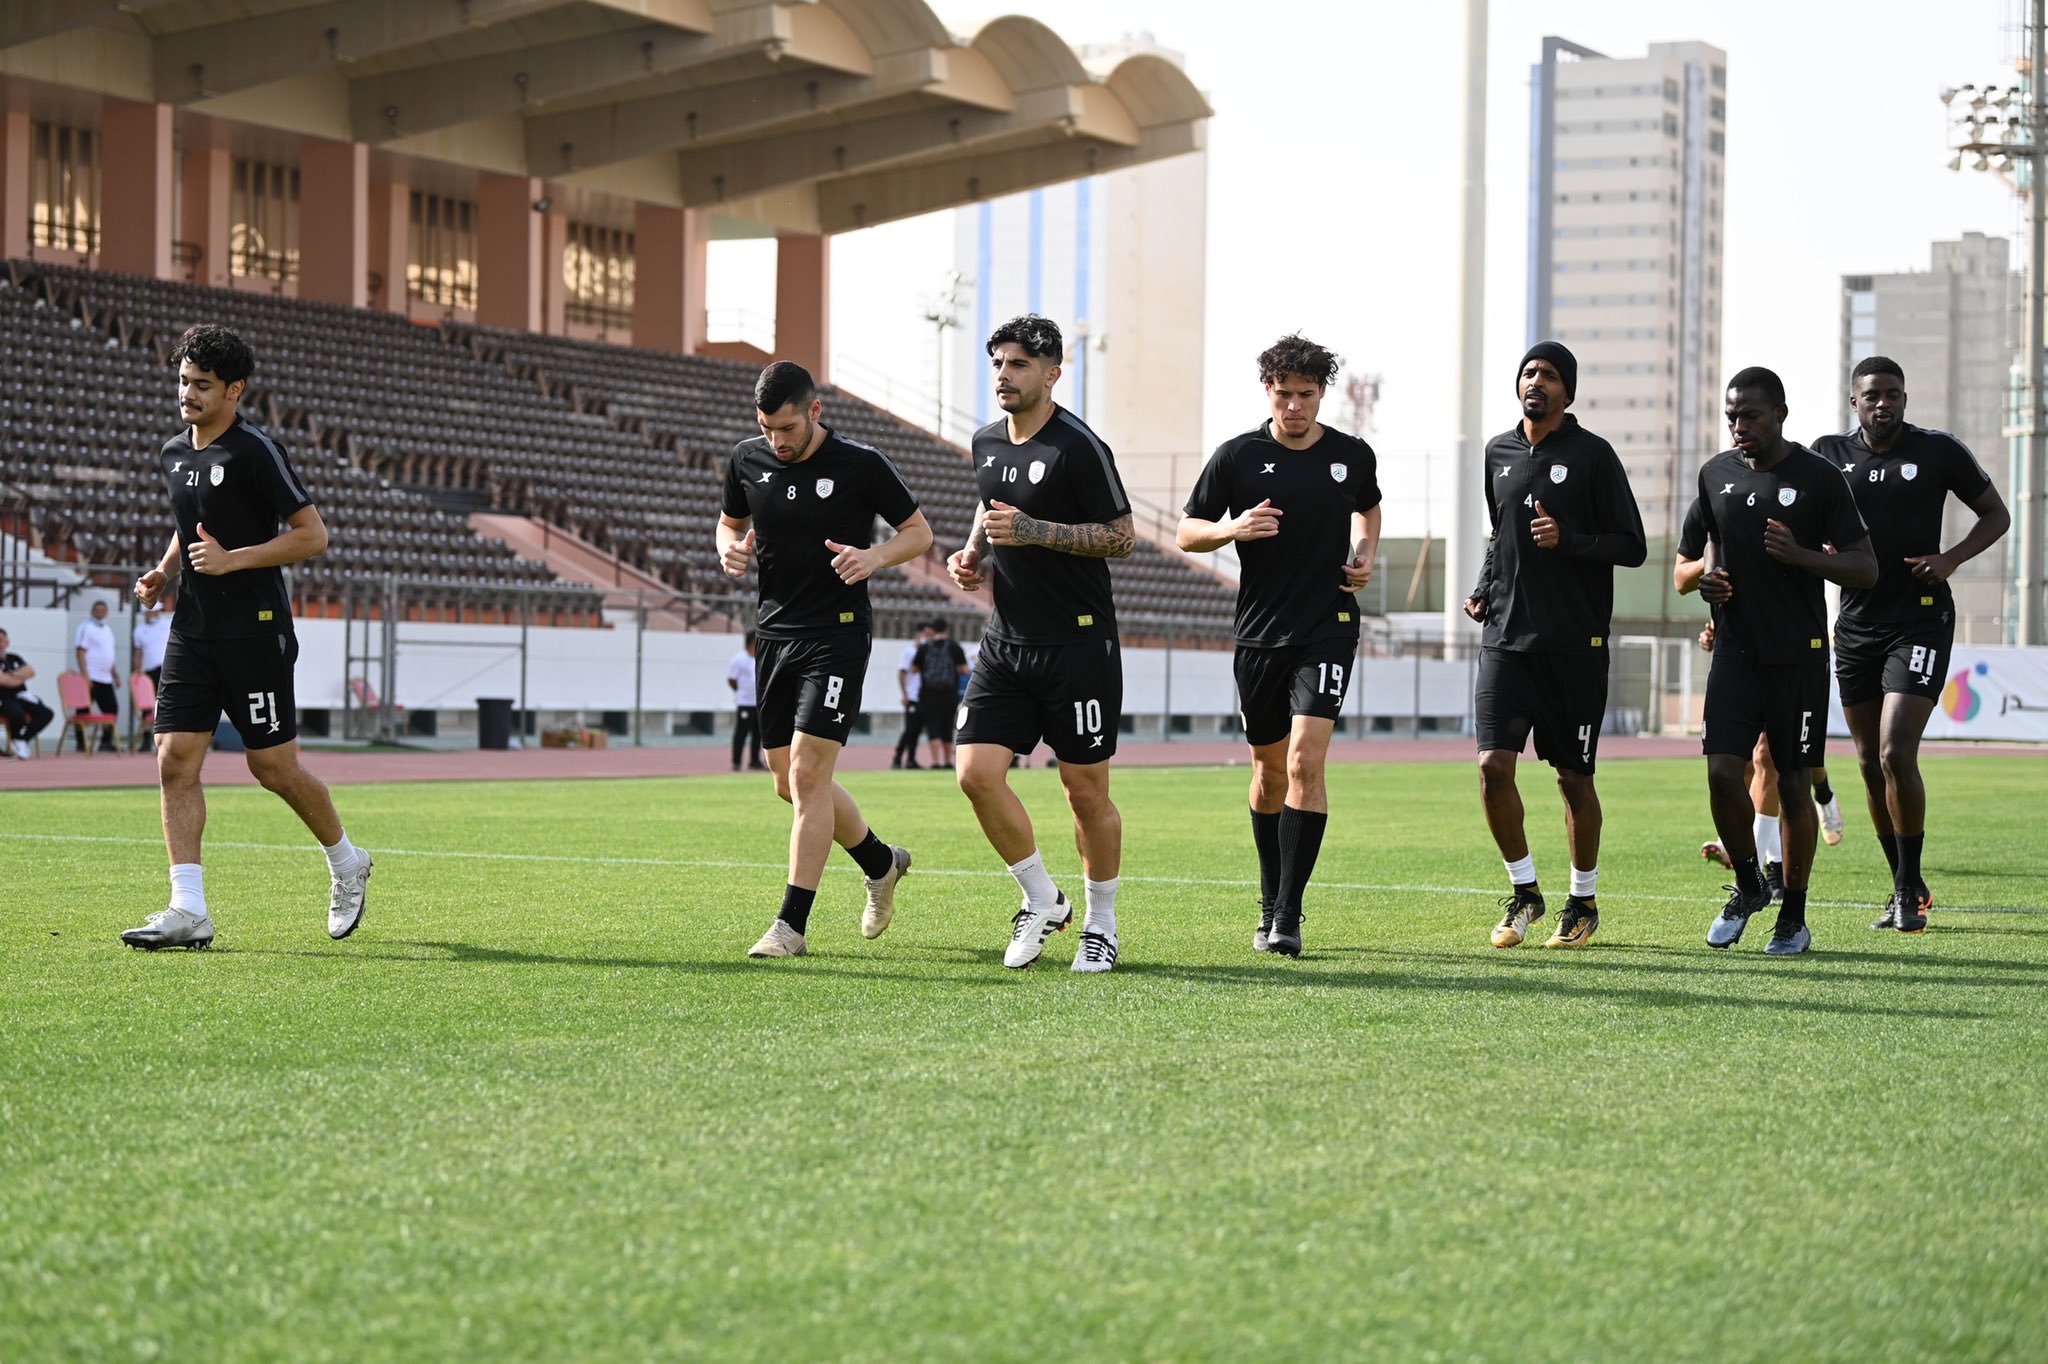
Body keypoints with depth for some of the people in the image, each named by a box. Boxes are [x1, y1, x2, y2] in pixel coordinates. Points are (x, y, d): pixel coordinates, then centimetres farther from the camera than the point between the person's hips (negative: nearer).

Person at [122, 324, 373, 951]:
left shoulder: (256, 452, -12)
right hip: (193, 629, 7)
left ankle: (346, 863, 27)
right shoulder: (174, 453, 11)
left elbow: (313, 534, -12)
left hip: (255, 632, -7)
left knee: (274, 767, 1)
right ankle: (188, 911, -6)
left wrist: (232, 560, -19)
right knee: (175, 761, -5)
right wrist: (163, 574, 8)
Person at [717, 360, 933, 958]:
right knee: (789, 783, 10)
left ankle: (792, 925, -10)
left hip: (838, 633, -6)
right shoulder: (748, 460, 3)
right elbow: (730, 522, 20)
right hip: (776, 632, 6)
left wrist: (875, 556, -20)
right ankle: (881, 863, 35)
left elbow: (919, 531, 0)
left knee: (807, 773, -14)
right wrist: (731, 549, -3)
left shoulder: (862, 465, -10)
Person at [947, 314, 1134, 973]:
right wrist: (971, 554, 8)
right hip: (1006, 640, 6)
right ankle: (1043, 901, 11)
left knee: (1086, 789, 1)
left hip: (1078, 642, -6)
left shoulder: (1079, 447, -11)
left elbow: (1122, 536, -13)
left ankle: (1101, 923, 18)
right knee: (977, 772, -7)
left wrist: (1034, 531, -21)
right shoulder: (987, 443, 10)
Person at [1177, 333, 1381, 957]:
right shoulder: (1237, 456, -1)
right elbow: (1187, 532, 4)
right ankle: (1271, 903, 29)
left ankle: (1288, 916, -15)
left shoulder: (1353, 456, 3)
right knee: (1269, 768, 11)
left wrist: (1367, 553, 7)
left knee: (1305, 761, -15)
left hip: (1329, 628, -1)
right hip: (1260, 631, 1)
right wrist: (1233, 528, -15)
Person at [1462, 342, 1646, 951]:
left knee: (1574, 777, 3)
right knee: (1493, 764, -9)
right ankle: (1523, 891, 8)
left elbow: (1632, 547, -3)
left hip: (1575, 643, -4)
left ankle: (1583, 902, 19)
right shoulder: (1499, 452, 12)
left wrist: (1567, 540, -17)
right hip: (1506, 637, 4)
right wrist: (1481, 590, 11)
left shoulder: (1592, 455, -3)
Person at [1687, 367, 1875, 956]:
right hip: (1735, 650, 3)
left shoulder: (1819, 478, -7)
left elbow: (1866, 569, -6)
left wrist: (1800, 555, -21)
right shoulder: (1716, 474, 7)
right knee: (1722, 771, -8)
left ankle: (1794, 916, 15)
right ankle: (1747, 886, 16)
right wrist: (1709, 577, 5)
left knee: (1793, 786, 1)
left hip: (1799, 657, -3)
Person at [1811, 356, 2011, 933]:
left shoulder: (1939, 451, -2)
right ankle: (1906, 886, 21)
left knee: (1896, 755, -15)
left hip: (1920, 620, -4)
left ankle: (1909, 888, -2)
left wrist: (1952, 559, -9)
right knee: (1870, 765, 7)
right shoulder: (1829, 454, 4)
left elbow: (1995, 514, 7)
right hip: (1855, 622, 4)